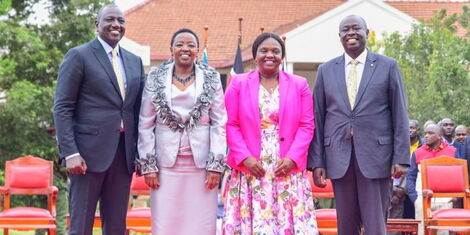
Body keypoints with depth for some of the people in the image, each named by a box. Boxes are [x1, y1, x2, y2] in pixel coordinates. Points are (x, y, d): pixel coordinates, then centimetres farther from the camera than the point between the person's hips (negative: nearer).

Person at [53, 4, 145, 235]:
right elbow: (62, 108, -6)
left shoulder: (134, 61, 15)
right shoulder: (79, 56, -1)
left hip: (124, 154, 5)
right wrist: (70, 153, -15)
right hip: (90, 151, -5)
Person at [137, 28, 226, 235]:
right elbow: (146, 124, 4)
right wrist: (148, 164, -2)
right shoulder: (156, 78, 5)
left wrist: (216, 165, -5)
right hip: (166, 163, 0)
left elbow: (219, 123, 2)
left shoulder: (211, 78, 4)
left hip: (201, 163, 0)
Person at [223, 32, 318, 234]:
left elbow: (306, 126, 5)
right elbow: (231, 125, 2)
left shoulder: (299, 85, 10)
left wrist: (292, 158, -9)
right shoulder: (238, 84, 8)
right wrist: (245, 158, -10)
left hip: (288, 170, 1)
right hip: (249, 170, -1)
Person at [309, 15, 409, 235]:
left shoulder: (388, 66, 4)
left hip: (376, 156, -2)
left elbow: (400, 115, 2)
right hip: (339, 158, 2)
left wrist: (401, 158, -6)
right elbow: (317, 118, 9)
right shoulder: (326, 70, 10)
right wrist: (316, 161, 2)